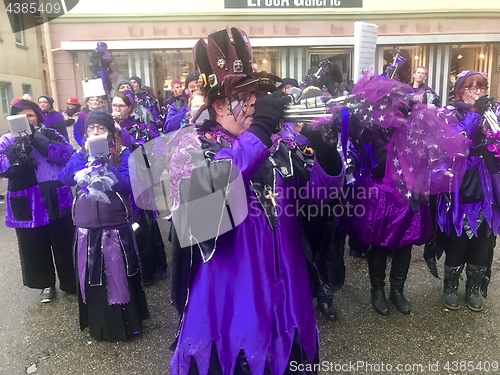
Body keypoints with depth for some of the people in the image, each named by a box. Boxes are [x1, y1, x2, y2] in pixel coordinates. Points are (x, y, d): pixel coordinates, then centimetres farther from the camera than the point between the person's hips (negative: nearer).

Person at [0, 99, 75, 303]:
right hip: (28, 206, 0)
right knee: (35, 248, 12)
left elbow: (67, 154, -13)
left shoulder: (51, 134, 6)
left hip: (58, 201, 0)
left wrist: (38, 140, -17)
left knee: (65, 244, 10)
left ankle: (71, 282, 28)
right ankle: (46, 284, 32)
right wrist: (19, 149, -23)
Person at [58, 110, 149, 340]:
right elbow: (65, 179, -4)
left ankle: (126, 324, 23)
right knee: (92, 277, 12)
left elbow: (128, 185, -14)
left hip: (116, 225, -3)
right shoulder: (80, 154, 10)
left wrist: (104, 161, -19)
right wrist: (85, 154, -11)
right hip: (87, 226, 4)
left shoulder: (122, 153, -1)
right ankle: (99, 325, 31)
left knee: (119, 276, 5)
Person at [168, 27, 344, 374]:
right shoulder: (194, 144, -7)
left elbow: (321, 189, -1)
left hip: (280, 282, 4)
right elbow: (202, 187, -27)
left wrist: (324, 147, -20)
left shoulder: (279, 143, 4)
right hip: (228, 284, -4)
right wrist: (257, 131, -30)